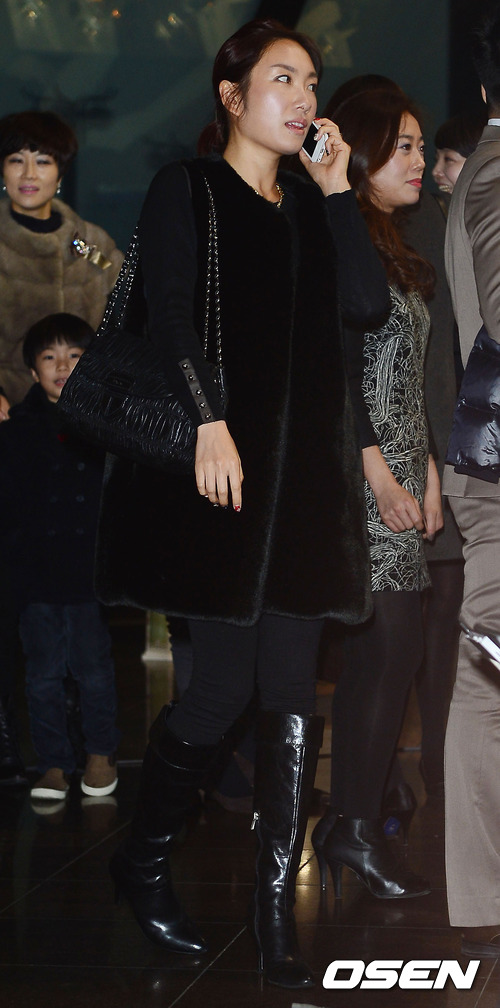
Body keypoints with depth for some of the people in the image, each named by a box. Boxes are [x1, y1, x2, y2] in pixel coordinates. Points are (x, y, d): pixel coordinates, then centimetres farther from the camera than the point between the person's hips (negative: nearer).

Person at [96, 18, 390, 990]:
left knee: (292, 688, -1)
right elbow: (169, 318, -8)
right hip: (219, 465, -5)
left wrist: (337, 189, 4)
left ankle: (276, 914, 2)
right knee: (224, 683, -6)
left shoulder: (310, 206, 19)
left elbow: (368, 304, 5)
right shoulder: (186, 190, 3)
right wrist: (209, 421, -19)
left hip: (303, 469, 5)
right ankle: (142, 858, 19)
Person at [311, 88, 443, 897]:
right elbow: (335, 370, -15)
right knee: (390, 649, -10)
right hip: (359, 474, -9)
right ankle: (356, 829, -5)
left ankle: (350, 820, 12)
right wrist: (382, 475, -16)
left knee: (377, 654, 8)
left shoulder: (397, 253, 20)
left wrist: (428, 475, 15)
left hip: (399, 472, 9)